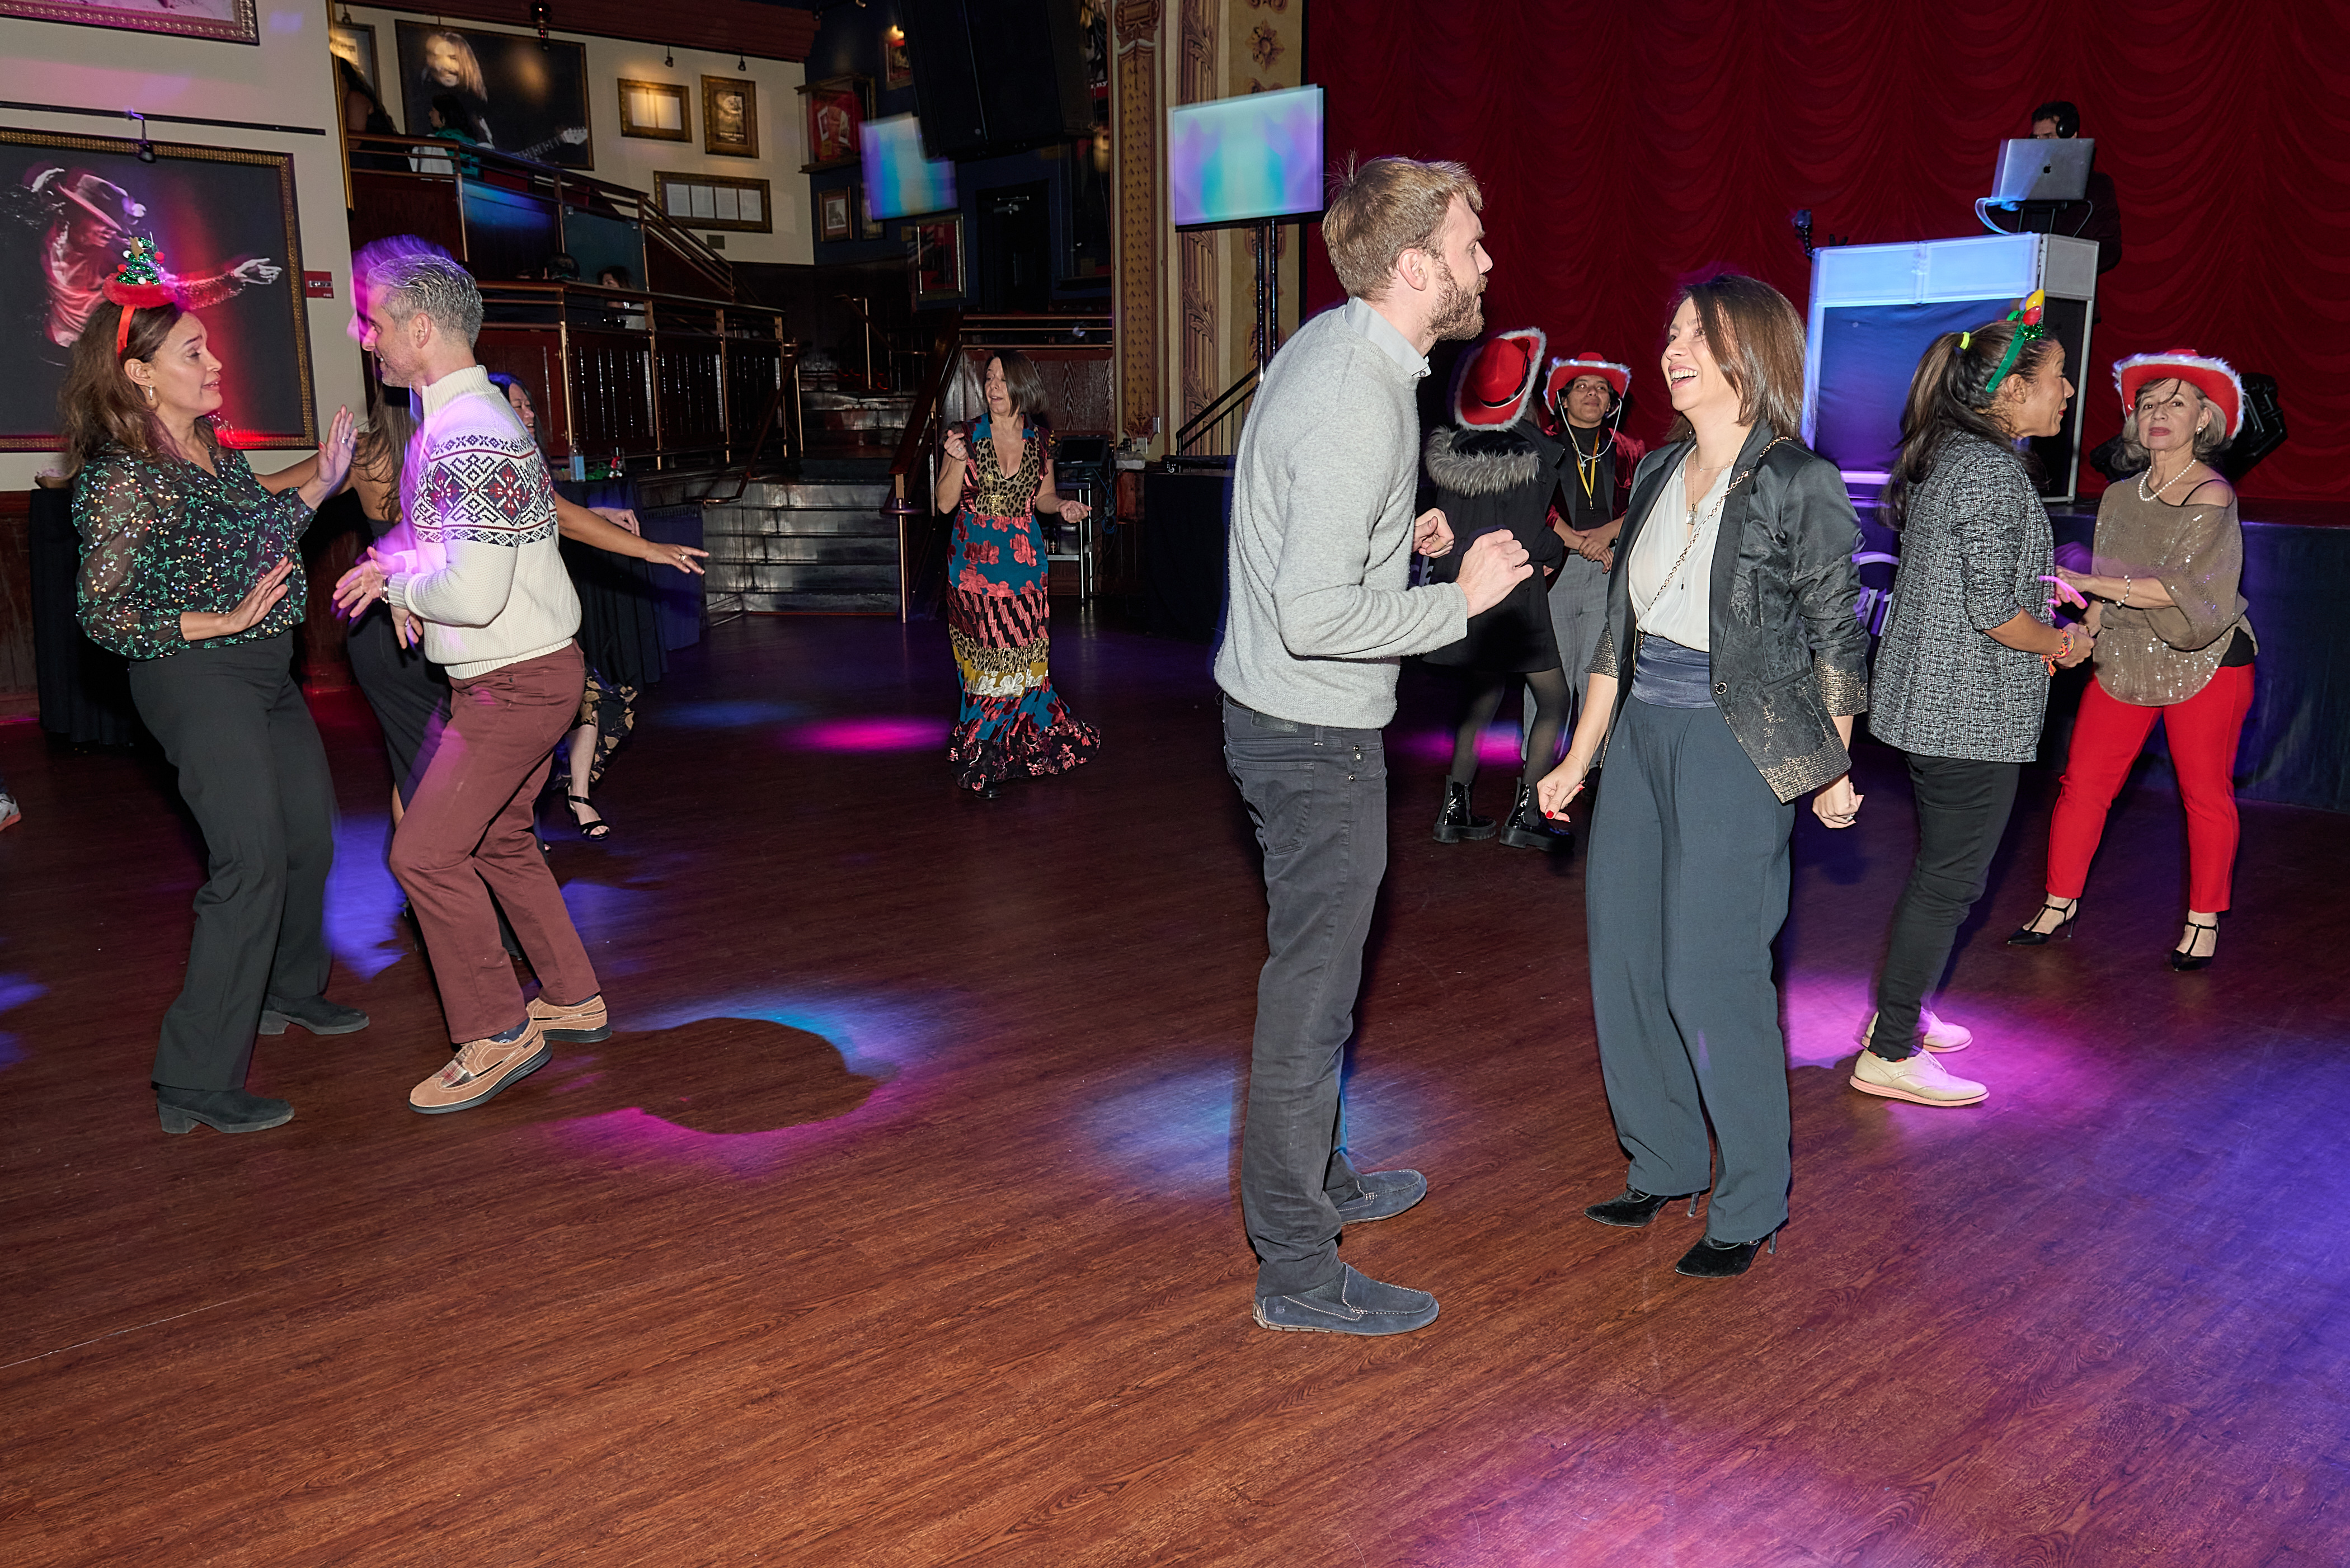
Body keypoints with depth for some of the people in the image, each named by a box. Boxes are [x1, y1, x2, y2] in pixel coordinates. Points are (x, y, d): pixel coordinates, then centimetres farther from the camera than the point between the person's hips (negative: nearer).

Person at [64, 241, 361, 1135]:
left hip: (264, 673, 9)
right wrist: (224, 622, -21)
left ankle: (289, 992, 43)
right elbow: (102, 613, -16)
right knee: (252, 863, -14)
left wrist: (321, 485, 16)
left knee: (311, 835, 19)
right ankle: (195, 1085, -8)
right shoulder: (122, 477, -15)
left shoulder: (213, 452, 10)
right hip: (196, 679, -9)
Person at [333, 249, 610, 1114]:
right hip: (512, 675, 10)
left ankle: (497, 1036, 5)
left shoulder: (473, 440, -23)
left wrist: (393, 579, -11)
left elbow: (473, 592, -29)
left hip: (516, 683, -10)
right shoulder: (451, 420, 11)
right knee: (499, 840, 19)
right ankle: (573, 998, 31)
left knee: (426, 852, -6)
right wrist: (396, 570, 5)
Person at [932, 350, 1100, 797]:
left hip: (1023, 559, 2)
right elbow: (945, 502, -4)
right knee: (984, 658, 0)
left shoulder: (1040, 439, 4)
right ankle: (982, 759, 9)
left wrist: (1063, 506, -4)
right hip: (975, 561, -2)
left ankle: (1024, 748, 15)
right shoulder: (969, 436, -2)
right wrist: (958, 460, -19)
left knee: (1023, 656, 2)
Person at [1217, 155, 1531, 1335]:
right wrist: (1461, 599, -18)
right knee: (1311, 994, 0)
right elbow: (1315, 615, -29)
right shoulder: (1358, 405, -25)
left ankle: (1315, 1178, 40)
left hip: (1279, 713, 10)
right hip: (1315, 736, -10)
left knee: (1314, 969, 22)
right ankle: (1298, 1272, 13)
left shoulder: (1330, 343, 7)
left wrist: (1397, 536, 9)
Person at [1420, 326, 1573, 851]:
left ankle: (1455, 809, 16)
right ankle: (1524, 814, 6)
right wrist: (1558, 549, 5)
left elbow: (1441, 524, 2)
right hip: (1513, 596, -6)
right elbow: (1531, 540, -15)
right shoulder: (1538, 453, -14)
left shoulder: (1448, 447, -1)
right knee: (1554, 699, 10)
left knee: (1481, 697, 19)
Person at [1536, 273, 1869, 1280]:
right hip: (1642, 734, 7)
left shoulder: (1799, 485, -9)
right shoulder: (1658, 472, 10)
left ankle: (1749, 1206, 15)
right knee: (1622, 962, 10)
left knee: (1709, 979, -3)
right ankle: (1664, 1166, 28)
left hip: (1737, 748, -7)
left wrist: (1833, 773, 1)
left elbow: (1835, 639, -4)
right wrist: (1579, 755, 13)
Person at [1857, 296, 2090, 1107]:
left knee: (1941, 868, 20)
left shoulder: (1946, 458, 13)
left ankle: (1898, 1013, 32)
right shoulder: (1992, 469, -18)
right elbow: (1992, 608, -22)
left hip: (1933, 700, 10)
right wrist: (2060, 642, -3)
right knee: (1949, 879, -2)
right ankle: (1891, 1055, 5)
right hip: (1971, 712, -10)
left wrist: (2042, 634, 12)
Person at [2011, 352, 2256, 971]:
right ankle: (2060, 905, 13)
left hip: (2205, 664, -5)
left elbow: (2180, 588, -22)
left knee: (2205, 794, 5)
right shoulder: (2120, 496, 8)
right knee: (2082, 782, 1)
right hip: (2125, 660, 5)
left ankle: (2204, 920, 19)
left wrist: (2084, 582, -25)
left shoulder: (2212, 495, -11)